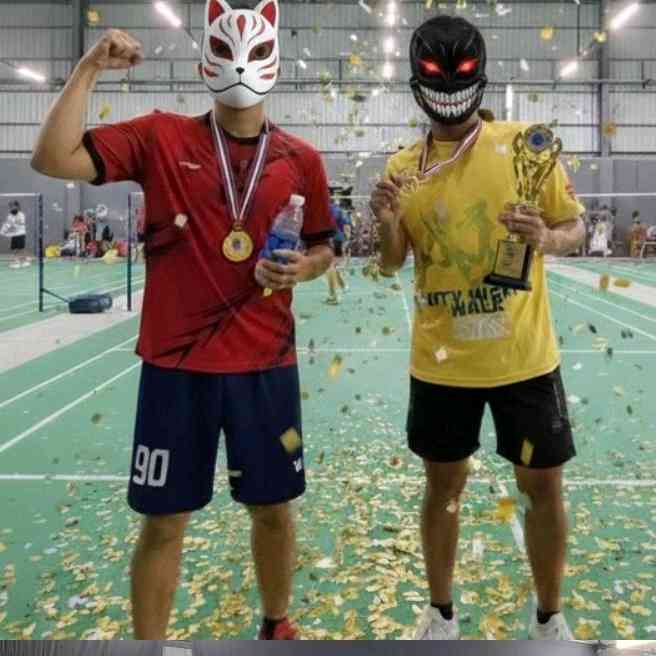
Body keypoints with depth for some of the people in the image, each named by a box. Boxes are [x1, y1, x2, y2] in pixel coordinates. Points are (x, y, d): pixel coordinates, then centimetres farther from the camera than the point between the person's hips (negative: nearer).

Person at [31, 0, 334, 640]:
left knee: (273, 508, 15)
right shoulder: (159, 137, -3)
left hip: (266, 362, 2)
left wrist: (302, 268, -8)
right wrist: (89, 68, -14)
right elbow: (52, 159, -11)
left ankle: (276, 625, 40)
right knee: (164, 520, 7)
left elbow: (322, 248, 14)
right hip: (176, 363, -2)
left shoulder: (301, 160, 3)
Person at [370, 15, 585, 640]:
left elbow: (575, 226, 2)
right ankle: (441, 612, 34)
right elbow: (391, 266, 7)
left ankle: (549, 618, 32)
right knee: (443, 487, 13)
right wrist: (388, 224, -15)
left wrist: (547, 238, -21)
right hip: (440, 363, 1)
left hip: (523, 357, -1)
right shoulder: (403, 168, 2)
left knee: (543, 487, 10)